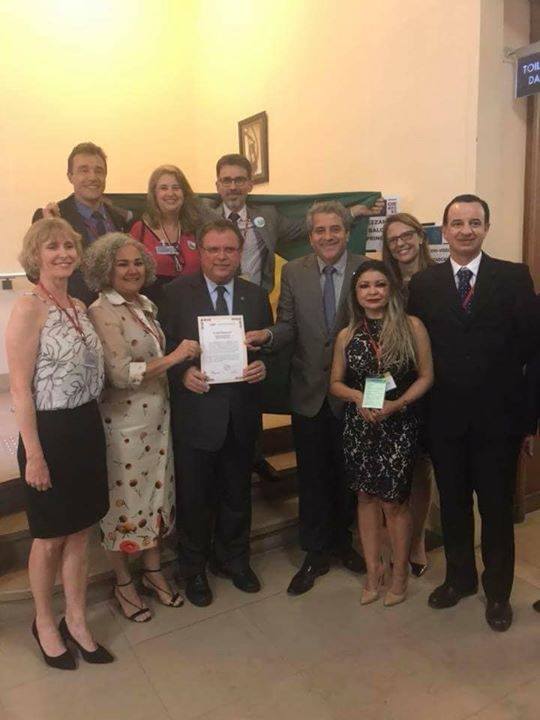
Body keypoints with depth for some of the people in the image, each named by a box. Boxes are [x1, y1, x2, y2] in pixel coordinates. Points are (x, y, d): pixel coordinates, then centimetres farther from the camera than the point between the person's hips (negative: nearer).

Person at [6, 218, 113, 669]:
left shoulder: (79, 306, 8)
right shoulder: (28, 308, -14)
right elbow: (21, 388, -16)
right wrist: (33, 455, -16)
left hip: (87, 428, 7)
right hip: (50, 432, -7)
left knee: (79, 533, 17)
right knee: (50, 539, 12)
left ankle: (76, 622, 36)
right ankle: (45, 623, 36)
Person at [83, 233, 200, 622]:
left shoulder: (146, 306, 9)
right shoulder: (101, 312, -13)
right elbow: (119, 373, -21)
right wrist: (171, 359, -21)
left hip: (157, 417, 7)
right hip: (123, 422, -7)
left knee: (157, 493, 15)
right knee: (125, 499, 7)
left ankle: (153, 572, 34)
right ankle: (124, 583, 28)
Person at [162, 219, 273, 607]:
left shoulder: (257, 296, 5)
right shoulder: (175, 293, -5)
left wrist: (263, 366, -13)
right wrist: (183, 371, -23)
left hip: (242, 413, 3)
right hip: (195, 411, -3)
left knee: (237, 493, 19)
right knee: (194, 497, 12)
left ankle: (234, 559, 42)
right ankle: (194, 568, 36)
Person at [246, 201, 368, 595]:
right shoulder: (293, 272, 0)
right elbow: (289, 326, -1)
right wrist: (268, 335, -23)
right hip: (309, 392, 1)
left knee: (347, 474, 16)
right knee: (312, 477, 12)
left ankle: (343, 540, 40)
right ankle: (316, 553, 30)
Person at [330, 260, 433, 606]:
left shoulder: (412, 326, -6)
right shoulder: (347, 335, 2)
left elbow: (426, 376, -4)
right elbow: (335, 382, 7)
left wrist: (396, 404, -17)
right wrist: (357, 396, -13)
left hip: (399, 425, -2)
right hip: (359, 426, 3)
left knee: (394, 502, 4)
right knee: (367, 497, 12)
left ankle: (400, 572, 28)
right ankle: (374, 570, 31)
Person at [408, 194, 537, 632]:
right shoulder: (423, 283, 2)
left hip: (498, 416, -1)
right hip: (445, 416, 2)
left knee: (497, 507, 13)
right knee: (453, 504, 17)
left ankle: (498, 591, 34)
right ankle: (460, 577, 39)